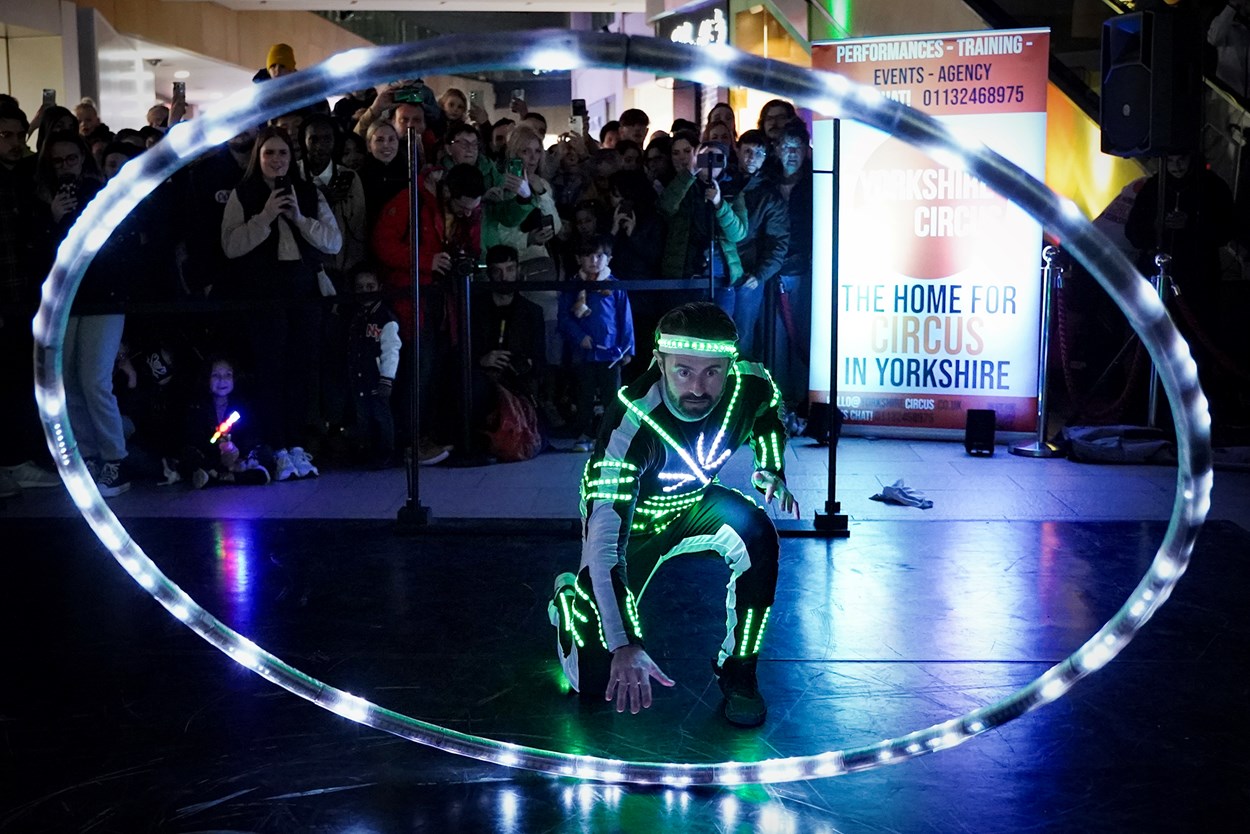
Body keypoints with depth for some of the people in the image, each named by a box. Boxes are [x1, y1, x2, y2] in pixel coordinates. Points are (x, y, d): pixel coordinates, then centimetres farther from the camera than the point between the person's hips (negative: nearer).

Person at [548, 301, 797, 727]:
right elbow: (605, 538, -42)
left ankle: (737, 672, -8)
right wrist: (624, 644, -49)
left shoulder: (751, 385, -24)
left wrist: (773, 472, -10)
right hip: (625, 521, -3)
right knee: (595, 681, -4)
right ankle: (569, 597, 31)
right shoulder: (630, 425, -39)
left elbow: (768, 417, 5)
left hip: (692, 504, 4)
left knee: (756, 533, -30)